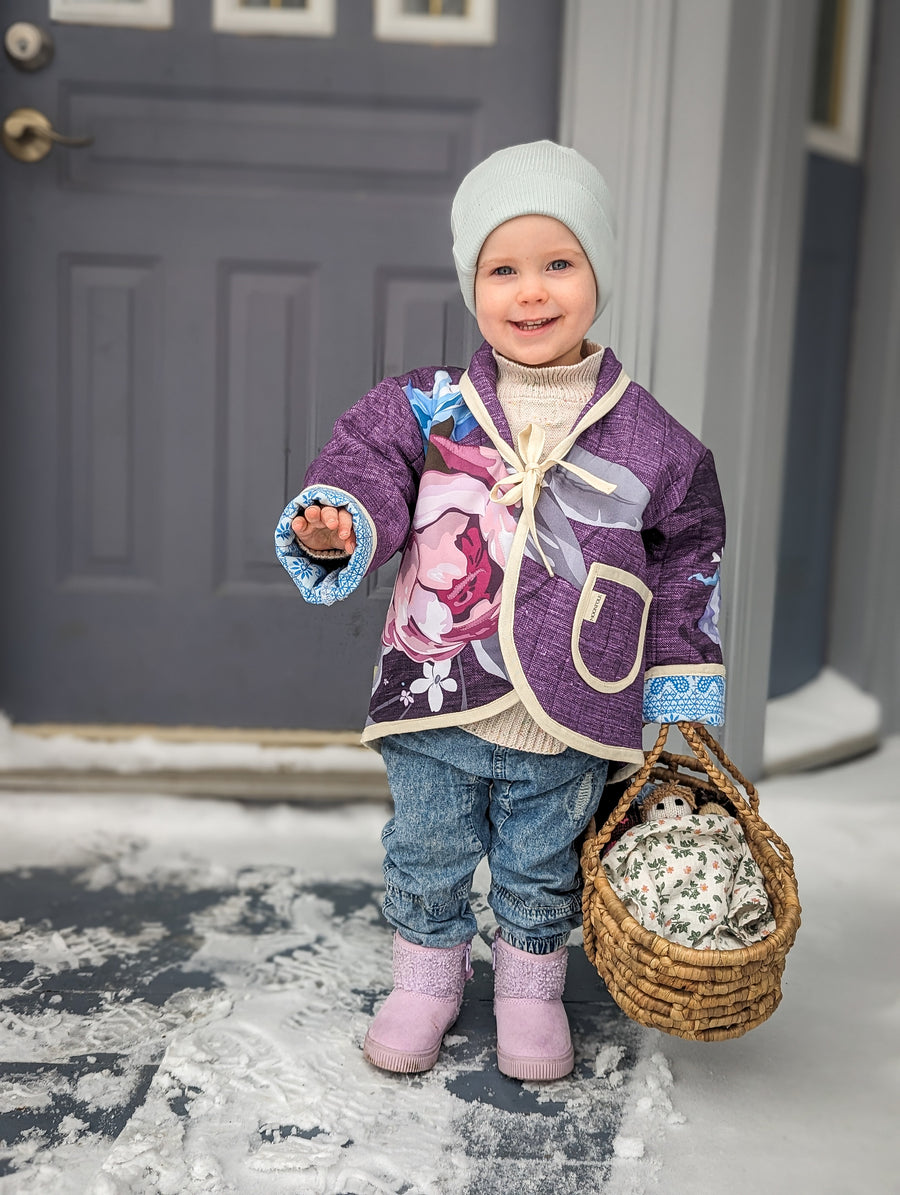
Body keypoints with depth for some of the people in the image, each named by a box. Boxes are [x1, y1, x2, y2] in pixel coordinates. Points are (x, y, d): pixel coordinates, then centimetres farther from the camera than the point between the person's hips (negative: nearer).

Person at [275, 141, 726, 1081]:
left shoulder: (649, 440, -3)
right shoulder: (429, 408, -5)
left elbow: (686, 571, 5)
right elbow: (369, 464, -3)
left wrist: (682, 709, 7)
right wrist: (337, 522, -28)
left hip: (567, 730, 0)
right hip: (435, 715, 1)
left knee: (540, 874, 19)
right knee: (426, 860, 18)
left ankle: (531, 990, 44)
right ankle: (425, 979, 43)